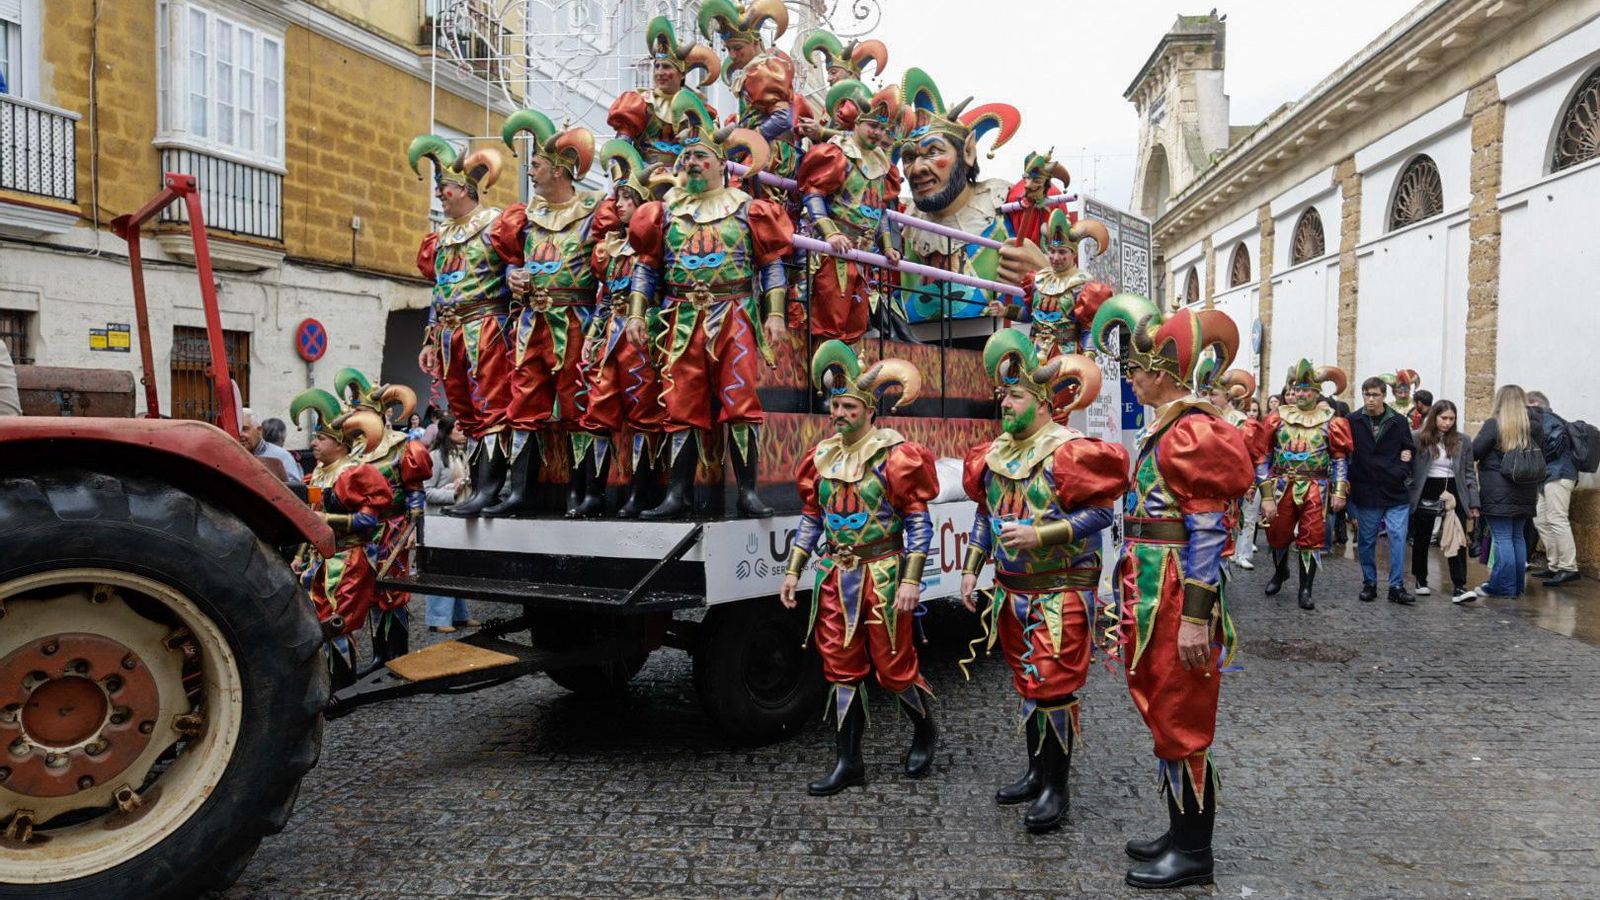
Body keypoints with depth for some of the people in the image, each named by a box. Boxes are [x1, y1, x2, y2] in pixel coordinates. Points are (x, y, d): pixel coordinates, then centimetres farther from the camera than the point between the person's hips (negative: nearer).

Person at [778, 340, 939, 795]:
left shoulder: (895, 455, -10)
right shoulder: (822, 457, 7)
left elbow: (919, 522, -10)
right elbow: (811, 518, 14)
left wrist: (911, 580, -16)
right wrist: (793, 571, 10)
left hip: (882, 576, -5)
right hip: (835, 577, 5)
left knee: (894, 667, 2)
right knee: (841, 669, 8)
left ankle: (925, 731, 31)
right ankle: (848, 762, 18)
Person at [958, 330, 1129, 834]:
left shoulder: (1069, 451, -15)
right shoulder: (995, 454, 8)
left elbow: (1102, 512, -17)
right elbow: (985, 514, 15)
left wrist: (1039, 535, -24)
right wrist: (970, 569, 9)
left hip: (1061, 593, -7)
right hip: (1013, 590, 7)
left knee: (1055, 687, -4)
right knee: (1028, 683, 16)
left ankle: (1055, 788, 9)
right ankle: (1036, 772, 30)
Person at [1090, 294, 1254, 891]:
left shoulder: (1191, 432, -16)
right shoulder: (1164, 428, 14)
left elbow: (1207, 534, -20)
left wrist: (1195, 618, -22)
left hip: (1178, 600, -10)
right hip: (1150, 595, 10)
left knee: (1180, 724, 1)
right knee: (1165, 717, 17)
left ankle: (1193, 854, 14)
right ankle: (1181, 834, 31)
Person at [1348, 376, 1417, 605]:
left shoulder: (1399, 422, 1)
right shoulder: (1352, 422, -2)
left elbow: (1410, 450, 10)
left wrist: (1401, 472, -4)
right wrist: (1351, 480, -6)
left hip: (1396, 492, 0)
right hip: (1365, 493, 0)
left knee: (1398, 539, -2)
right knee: (1366, 541, 9)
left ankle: (1397, 586, 5)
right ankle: (1369, 584, 21)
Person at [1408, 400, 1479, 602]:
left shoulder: (1463, 442, 4)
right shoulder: (1418, 438, -4)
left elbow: (1469, 474, 7)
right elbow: (1408, 467, -4)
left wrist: (1473, 504, 4)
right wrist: (1406, 496, -12)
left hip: (1454, 495, 1)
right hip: (1425, 496, -1)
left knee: (1458, 541, -4)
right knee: (1421, 539, 11)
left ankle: (1459, 587, -4)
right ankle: (1420, 580, 27)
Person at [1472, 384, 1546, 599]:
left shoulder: (1494, 424, -11)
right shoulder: (1534, 426, 6)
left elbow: (1474, 452, -12)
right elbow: (1542, 457, 12)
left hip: (1498, 493, -6)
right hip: (1526, 493, 6)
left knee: (1502, 538, -2)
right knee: (1518, 537, 14)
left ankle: (1503, 586, 0)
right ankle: (1518, 585, 20)